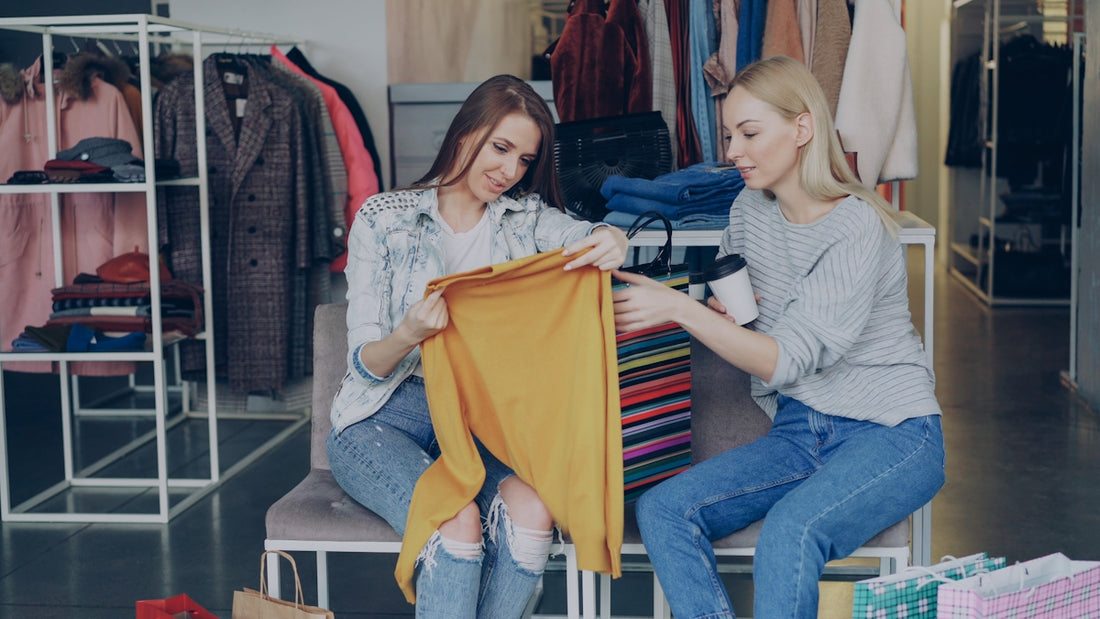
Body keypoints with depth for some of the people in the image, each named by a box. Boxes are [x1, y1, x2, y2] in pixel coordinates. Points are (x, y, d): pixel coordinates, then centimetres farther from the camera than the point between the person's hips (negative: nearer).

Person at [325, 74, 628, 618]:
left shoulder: (525, 218, 10)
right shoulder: (383, 219, 0)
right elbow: (365, 364, -5)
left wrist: (612, 240, -39)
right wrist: (409, 336, -29)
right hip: (386, 419, -3)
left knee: (532, 507, -31)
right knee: (457, 521, -33)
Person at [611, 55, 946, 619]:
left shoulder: (856, 229, -16)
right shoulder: (749, 210, 7)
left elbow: (788, 360, -22)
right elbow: (728, 313, 22)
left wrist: (679, 308, -27)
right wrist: (717, 305, -3)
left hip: (891, 436, -7)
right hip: (797, 434, 7)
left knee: (789, 533, -35)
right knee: (661, 511, -15)